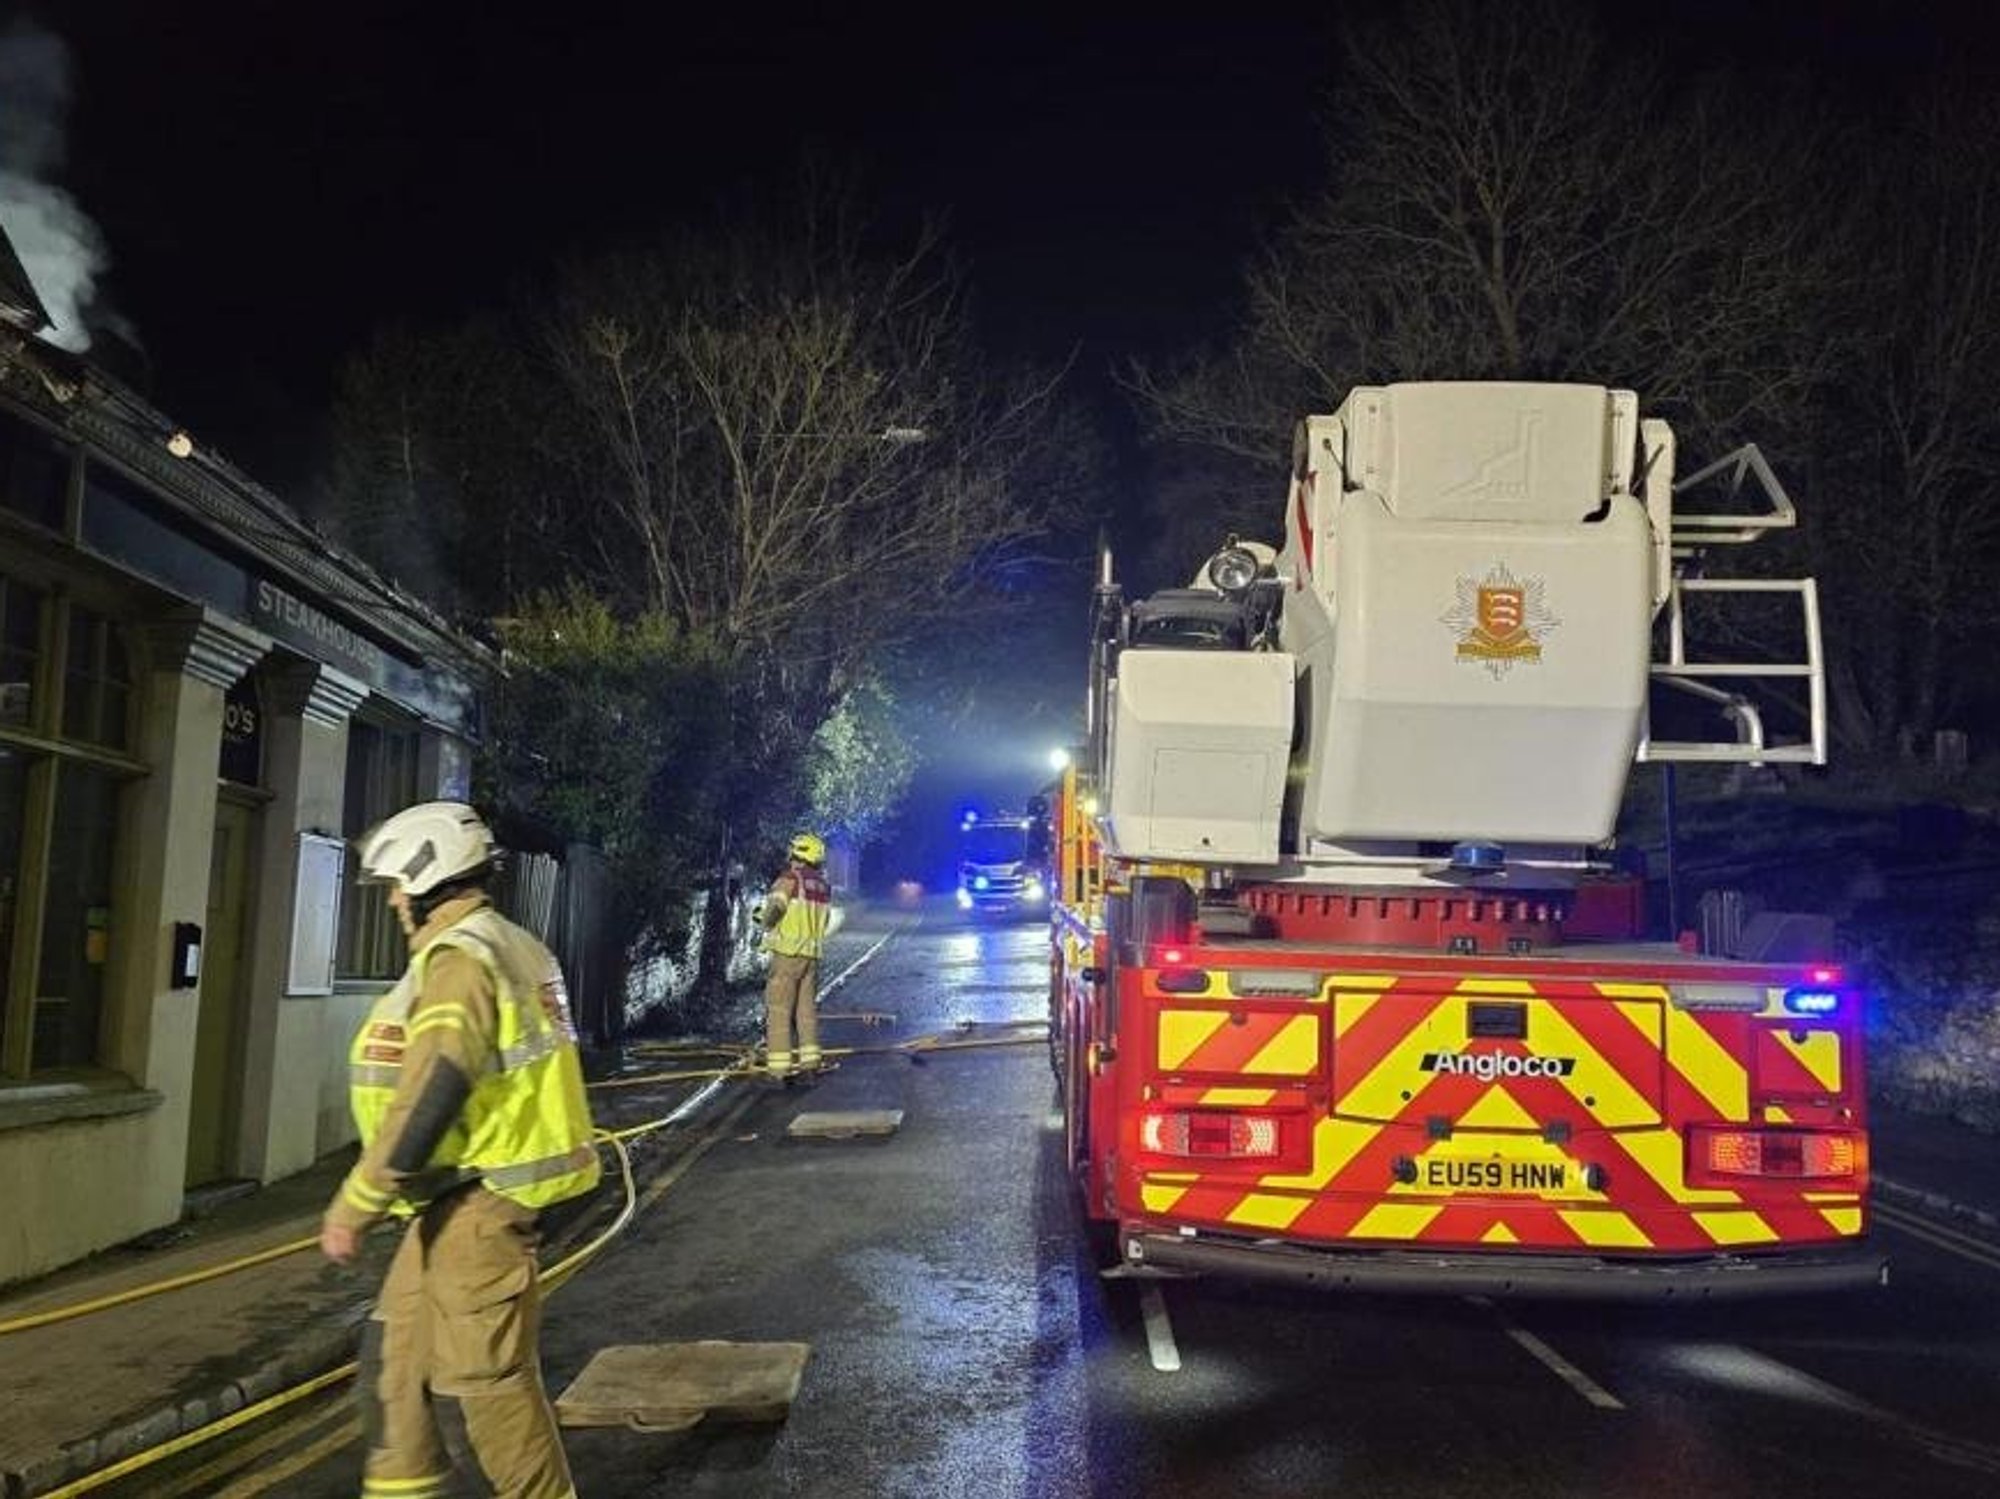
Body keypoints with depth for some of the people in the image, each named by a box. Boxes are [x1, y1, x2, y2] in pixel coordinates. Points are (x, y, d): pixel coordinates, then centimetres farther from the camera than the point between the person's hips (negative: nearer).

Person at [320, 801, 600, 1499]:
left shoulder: (459, 959, -18)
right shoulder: (511, 947, 13)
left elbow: (430, 1096, -26)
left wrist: (354, 1205, -20)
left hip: (477, 1201, -10)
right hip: (468, 1198, 10)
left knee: (479, 1379, -1)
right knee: (395, 1354, 18)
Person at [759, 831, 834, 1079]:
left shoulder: (790, 878, -10)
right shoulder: (824, 887, 9)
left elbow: (772, 912, -18)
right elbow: (823, 922, 11)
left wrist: (767, 922, 3)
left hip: (788, 953, -6)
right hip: (812, 954, 6)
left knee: (779, 1010, -3)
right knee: (807, 1008, 15)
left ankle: (779, 1067, -5)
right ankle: (810, 1059, 16)